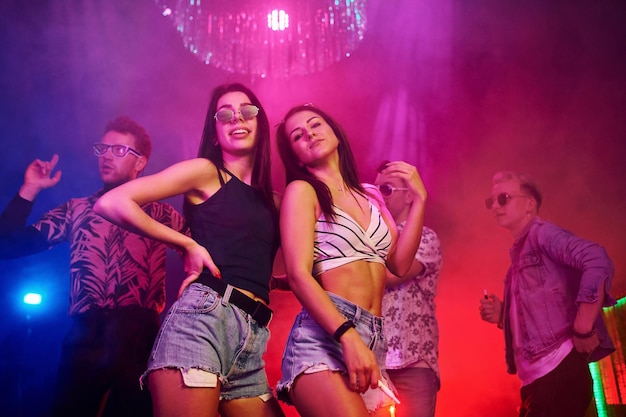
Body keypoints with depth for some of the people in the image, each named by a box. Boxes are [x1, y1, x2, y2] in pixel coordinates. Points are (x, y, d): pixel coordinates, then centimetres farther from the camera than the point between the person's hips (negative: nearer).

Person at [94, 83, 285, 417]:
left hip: (253, 337, 6)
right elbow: (111, 203, -5)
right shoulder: (205, 171, 4)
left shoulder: (271, 199, 21)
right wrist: (188, 245, -4)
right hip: (203, 314, -6)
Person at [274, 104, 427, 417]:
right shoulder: (301, 191, 2)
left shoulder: (369, 198, 19)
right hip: (324, 334, -6)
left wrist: (419, 198, 11)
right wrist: (348, 336, -22)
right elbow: (298, 276, -10)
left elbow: (399, 264, 8)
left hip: (374, 339, 7)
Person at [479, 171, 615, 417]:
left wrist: (583, 331, -22)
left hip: (558, 369, -9)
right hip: (537, 378, 9)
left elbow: (598, 261, -22)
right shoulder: (519, 253, 21)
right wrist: (503, 315, 7)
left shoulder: (542, 233, -5)